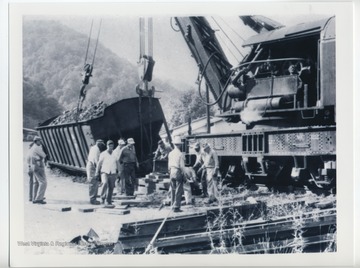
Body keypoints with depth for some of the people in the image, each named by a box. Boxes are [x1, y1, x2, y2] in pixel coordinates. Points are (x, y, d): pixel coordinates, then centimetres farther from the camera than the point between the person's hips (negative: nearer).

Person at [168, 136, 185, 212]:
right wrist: (183, 174, -2)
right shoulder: (180, 154, -13)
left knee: (173, 190, 15)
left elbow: (169, 165, 9)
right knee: (179, 191, -1)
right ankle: (176, 207, -2)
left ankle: (173, 205, 22)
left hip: (172, 173, 6)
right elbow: (182, 166, -12)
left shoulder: (170, 153, 4)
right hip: (178, 173, -6)